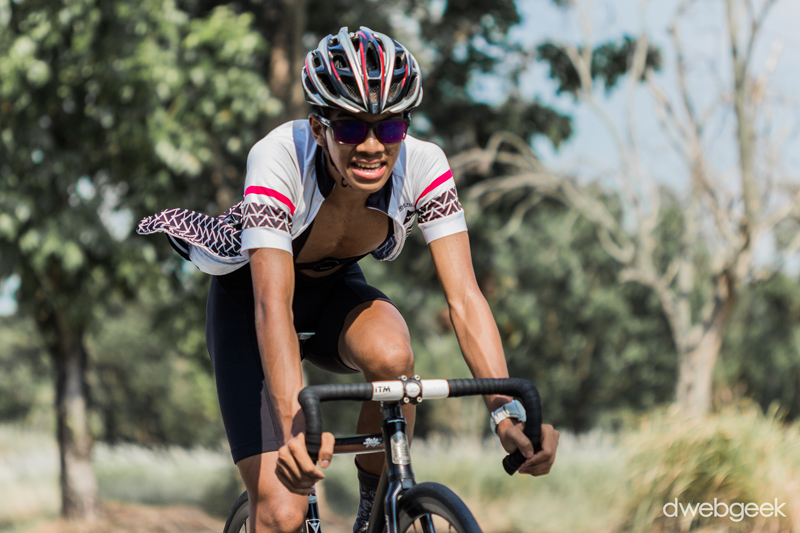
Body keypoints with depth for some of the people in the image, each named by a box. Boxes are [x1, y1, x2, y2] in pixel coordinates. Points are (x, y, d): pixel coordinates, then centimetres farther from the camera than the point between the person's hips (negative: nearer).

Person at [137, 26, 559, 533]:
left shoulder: (423, 166, -26)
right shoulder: (280, 157, -35)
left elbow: (464, 296, -30)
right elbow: (273, 302, -43)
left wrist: (507, 410, -46)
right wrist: (295, 422, -58)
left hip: (334, 291, 3)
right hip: (249, 298, -3)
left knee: (391, 354, -35)